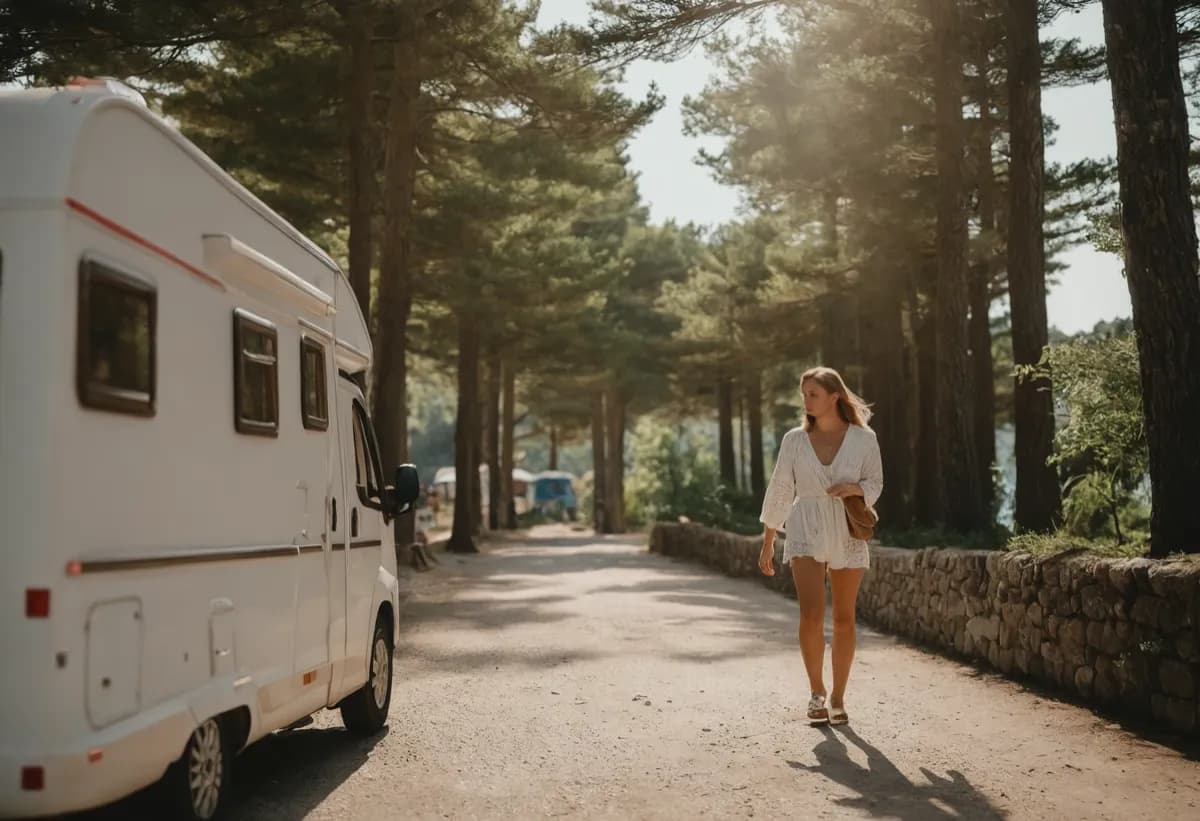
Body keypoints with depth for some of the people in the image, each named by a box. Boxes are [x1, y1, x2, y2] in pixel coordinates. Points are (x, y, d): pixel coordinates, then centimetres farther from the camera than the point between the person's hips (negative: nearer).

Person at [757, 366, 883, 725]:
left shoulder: (863, 439, -3)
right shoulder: (794, 440, 1)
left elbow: (875, 485, 6)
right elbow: (780, 491, 5)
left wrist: (853, 488, -18)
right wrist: (767, 543, 6)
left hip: (848, 534, 0)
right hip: (806, 533, 0)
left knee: (844, 619, 5)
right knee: (811, 615, -13)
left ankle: (838, 699, 18)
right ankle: (816, 690, 6)